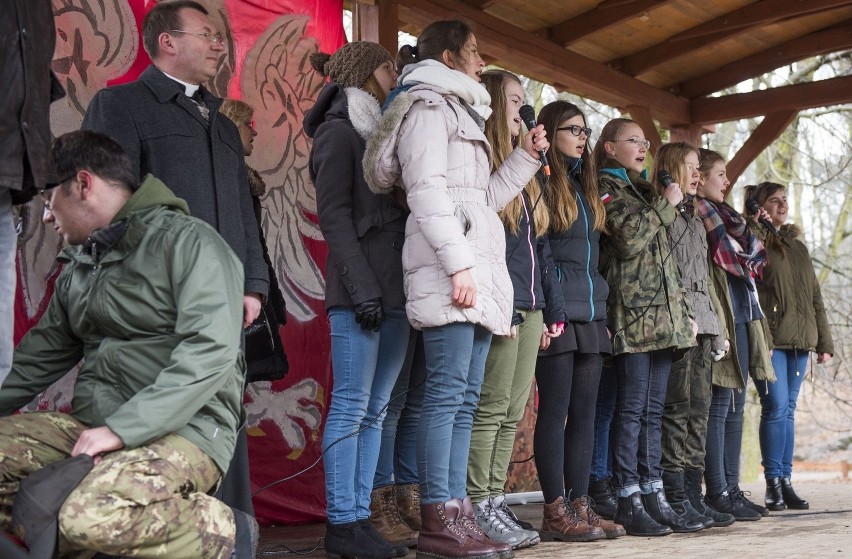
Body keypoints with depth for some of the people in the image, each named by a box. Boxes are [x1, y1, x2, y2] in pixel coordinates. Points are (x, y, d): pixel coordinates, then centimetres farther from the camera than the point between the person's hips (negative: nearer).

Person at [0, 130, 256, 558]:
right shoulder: (78, 269, 20)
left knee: (93, 517, -34)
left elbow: (210, 353, -19)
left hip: (185, 427, -7)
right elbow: (39, 359, 27)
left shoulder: (187, 242, -7)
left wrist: (122, 429, -22)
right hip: (91, 423, 7)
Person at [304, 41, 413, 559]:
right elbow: (334, 216, -9)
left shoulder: (381, 135, 22)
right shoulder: (340, 133, -1)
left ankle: (361, 516, 9)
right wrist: (363, 286, -18)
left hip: (395, 288, 8)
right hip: (360, 288, -8)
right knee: (352, 404, -7)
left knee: (377, 408, 6)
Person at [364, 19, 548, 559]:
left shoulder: (459, 113, 28)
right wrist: (459, 263, -21)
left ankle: (456, 514, 4)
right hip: (449, 268, -10)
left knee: (464, 398, 4)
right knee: (448, 392, -13)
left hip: (477, 270, 10)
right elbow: (427, 190, -13)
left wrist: (526, 158, 20)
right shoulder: (428, 105, 0)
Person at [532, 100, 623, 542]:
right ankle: (555, 513, -2)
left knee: (584, 411, 6)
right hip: (558, 316, -7)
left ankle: (580, 505, 11)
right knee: (555, 411, -5)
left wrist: (602, 308, 16)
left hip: (592, 314, 7)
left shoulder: (586, 187, 20)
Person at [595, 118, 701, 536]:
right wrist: (665, 204, -7)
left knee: (653, 409, 7)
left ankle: (653, 497, 10)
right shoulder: (606, 186, -1)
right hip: (633, 310, -8)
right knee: (632, 408, -9)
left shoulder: (643, 188, 24)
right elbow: (627, 238, -16)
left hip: (663, 312, 8)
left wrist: (682, 309, 19)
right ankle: (629, 502, -7)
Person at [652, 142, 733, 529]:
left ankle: (692, 496, 10)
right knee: (678, 410, -10)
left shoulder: (694, 220, 25)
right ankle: (676, 500, -8)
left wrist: (716, 330, 22)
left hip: (701, 326, 9)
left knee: (698, 412, 7)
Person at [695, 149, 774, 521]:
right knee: (720, 406, -8)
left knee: (735, 406, 10)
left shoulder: (721, 214, 23)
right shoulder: (699, 214, -8)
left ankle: (730, 488, 14)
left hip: (742, 318, 10)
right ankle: (718, 494, -5)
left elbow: (753, 260, 25)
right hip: (722, 319, -10)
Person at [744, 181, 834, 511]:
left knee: (788, 410, 7)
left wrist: (824, 342, 16)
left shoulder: (798, 247, 20)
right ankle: (773, 483, -3)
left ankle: (785, 481, 10)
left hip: (799, 341, 6)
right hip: (770, 339, -6)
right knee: (776, 407, -10)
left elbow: (815, 297, 21)